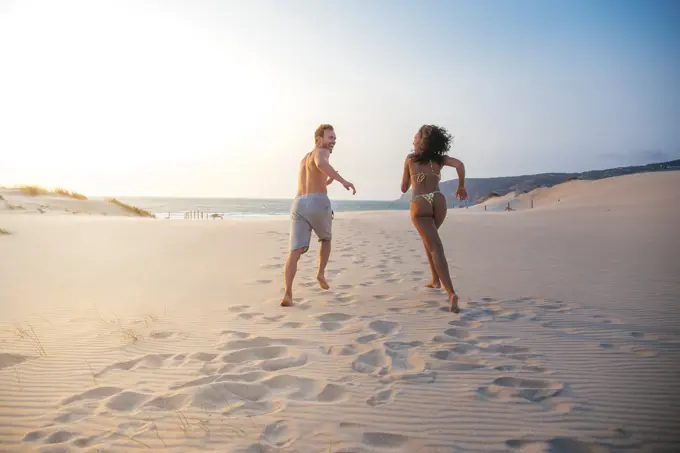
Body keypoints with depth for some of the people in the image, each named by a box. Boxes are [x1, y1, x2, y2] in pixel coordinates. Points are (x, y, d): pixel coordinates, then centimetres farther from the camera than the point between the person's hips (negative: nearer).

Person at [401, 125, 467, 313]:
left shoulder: (410, 158, 10)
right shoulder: (439, 158, 14)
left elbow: (404, 188, 14)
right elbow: (459, 164, -6)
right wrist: (461, 187, 7)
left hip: (419, 204, -3)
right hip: (438, 202, 3)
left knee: (436, 248, -10)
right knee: (428, 238, 30)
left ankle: (451, 293, -24)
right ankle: (436, 280, 31)